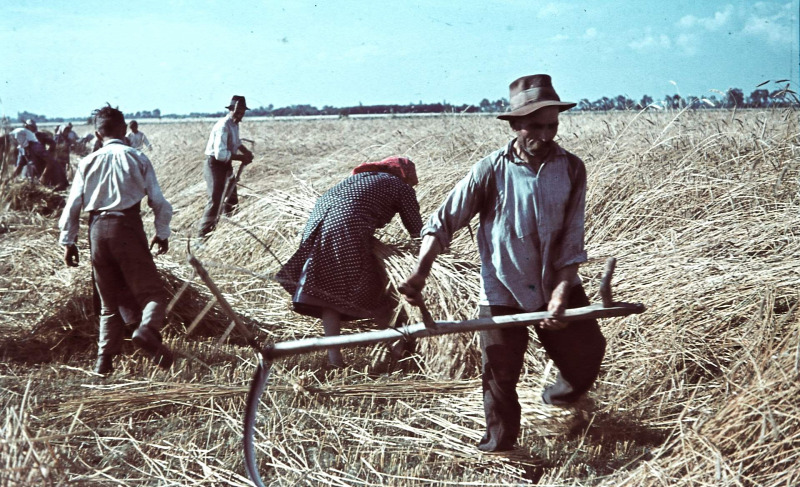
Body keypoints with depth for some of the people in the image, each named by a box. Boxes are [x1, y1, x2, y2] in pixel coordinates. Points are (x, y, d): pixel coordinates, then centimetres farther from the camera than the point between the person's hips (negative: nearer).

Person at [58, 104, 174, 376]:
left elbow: (73, 205, 6)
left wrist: (67, 241, 15)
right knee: (151, 291, -2)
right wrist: (162, 233, 16)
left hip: (98, 230, 3)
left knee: (109, 301, 15)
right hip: (128, 226, -3)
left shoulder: (87, 163, 8)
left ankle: (105, 359, 13)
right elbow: (158, 200, 2)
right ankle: (148, 329, -33)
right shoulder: (137, 159, 3)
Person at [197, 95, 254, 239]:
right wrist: (241, 158, -23)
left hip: (226, 165, 10)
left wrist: (246, 152, 5)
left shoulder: (234, 125, 4)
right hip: (215, 165, -10)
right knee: (215, 201, -13)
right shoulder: (223, 126, -25)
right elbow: (220, 154, -31)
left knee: (232, 199, 18)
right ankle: (203, 235, -9)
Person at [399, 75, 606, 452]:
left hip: (557, 288, 3)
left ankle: (564, 395, 45)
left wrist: (562, 289, -19)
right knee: (499, 377, 4)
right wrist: (420, 272, -23)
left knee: (587, 353, 10)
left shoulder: (572, 169, -5)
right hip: (503, 293, -2)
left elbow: (573, 237, -7)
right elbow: (443, 222, -10)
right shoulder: (490, 171, -11)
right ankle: (499, 446, 27)